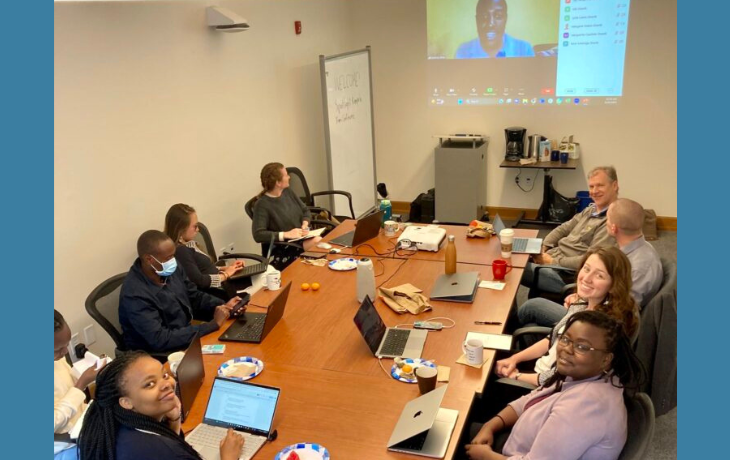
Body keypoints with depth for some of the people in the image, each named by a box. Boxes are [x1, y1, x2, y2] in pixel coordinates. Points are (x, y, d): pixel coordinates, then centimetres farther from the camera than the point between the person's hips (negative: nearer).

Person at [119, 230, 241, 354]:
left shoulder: (172, 270, -4)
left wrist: (224, 306, -8)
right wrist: (213, 325, -27)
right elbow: (161, 340, -30)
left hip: (186, 337, 7)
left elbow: (195, 297, 12)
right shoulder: (135, 295, -27)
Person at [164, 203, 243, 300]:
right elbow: (198, 280, -25)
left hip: (219, 288, 10)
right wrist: (225, 274, -11)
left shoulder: (188, 244, 13)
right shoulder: (181, 251, -19)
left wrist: (226, 268, 8)